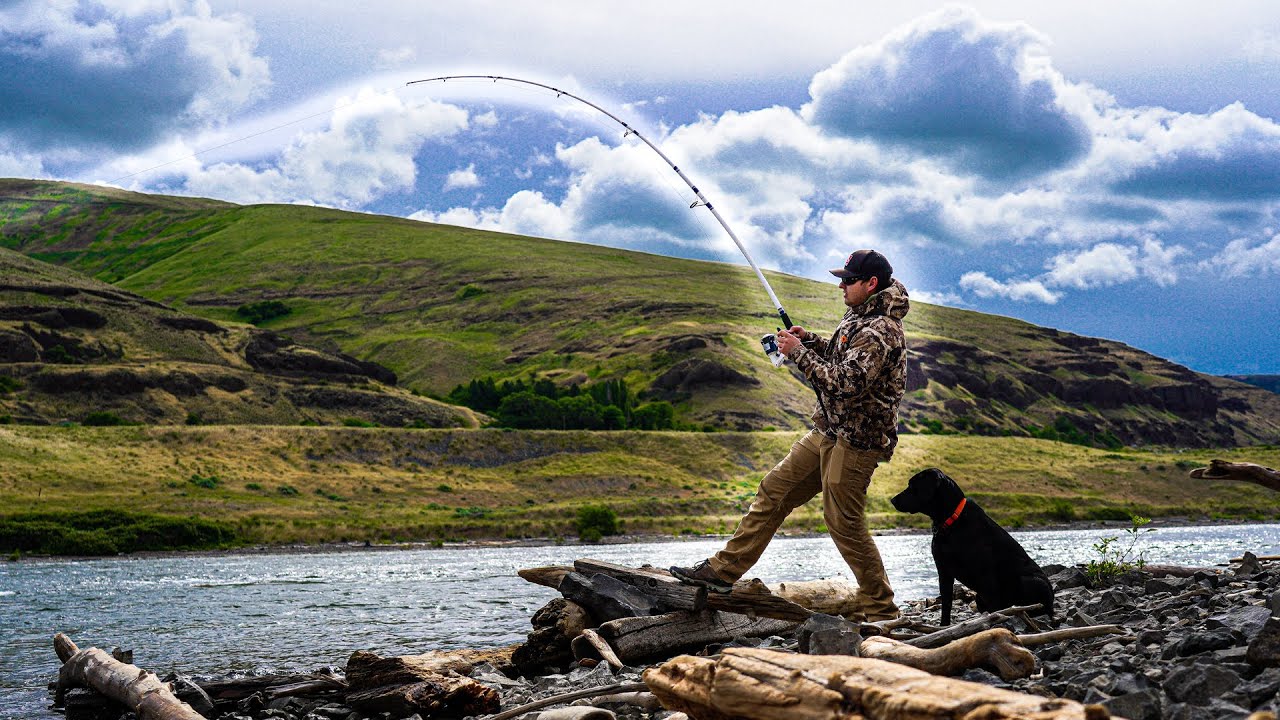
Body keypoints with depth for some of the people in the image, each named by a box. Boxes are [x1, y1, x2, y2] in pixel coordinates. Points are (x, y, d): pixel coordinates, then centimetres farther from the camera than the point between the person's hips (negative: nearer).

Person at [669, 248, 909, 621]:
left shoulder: (880, 331, -20)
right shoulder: (862, 317, 12)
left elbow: (845, 383, -28)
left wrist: (799, 353, -20)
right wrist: (811, 340, 9)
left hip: (855, 440, -10)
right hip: (829, 433, 10)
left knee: (844, 523, -5)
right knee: (774, 490, 11)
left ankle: (880, 611, 8)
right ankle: (724, 569, 17)